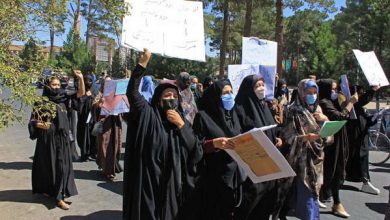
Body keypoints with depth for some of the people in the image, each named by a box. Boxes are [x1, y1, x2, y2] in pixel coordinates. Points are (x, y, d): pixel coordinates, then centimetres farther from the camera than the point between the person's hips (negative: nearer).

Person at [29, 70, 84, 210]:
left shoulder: (63, 98, 6)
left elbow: (81, 93, 1)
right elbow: (33, 120, -3)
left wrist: (81, 78, -10)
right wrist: (39, 124, -24)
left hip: (61, 138, 3)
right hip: (47, 138, -3)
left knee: (62, 165, 0)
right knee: (47, 165, 7)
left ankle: (59, 197, 6)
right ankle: (45, 189, 26)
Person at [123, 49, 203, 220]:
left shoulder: (183, 121, 7)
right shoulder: (148, 115, -2)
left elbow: (197, 155, -3)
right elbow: (132, 92, -17)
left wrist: (181, 125, -9)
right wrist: (143, 62, -24)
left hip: (175, 186, 4)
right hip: (150, 185, -3)